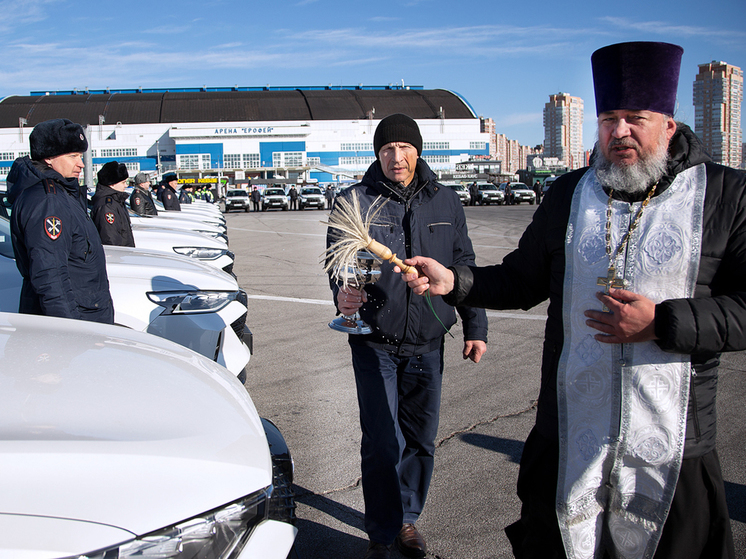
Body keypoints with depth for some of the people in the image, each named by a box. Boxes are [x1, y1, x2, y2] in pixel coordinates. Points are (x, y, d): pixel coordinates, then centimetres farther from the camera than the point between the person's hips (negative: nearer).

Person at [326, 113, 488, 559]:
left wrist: (475, 327, 10)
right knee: (383, 444, -2)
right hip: (375, 343, -3)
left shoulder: (445, 203, 5)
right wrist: (343, 292, -36)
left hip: (427, 343, 3)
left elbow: (464, 268, 12)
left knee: (420, 439, 12)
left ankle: (407, 518, 34)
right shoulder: (355, 201, -4)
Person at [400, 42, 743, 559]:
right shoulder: (569, 194, 7)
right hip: (568, 435, 3)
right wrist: (453, 282, -3)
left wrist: (661, 323, -21)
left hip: (671, 446, -2)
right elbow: (522, 280, 11)